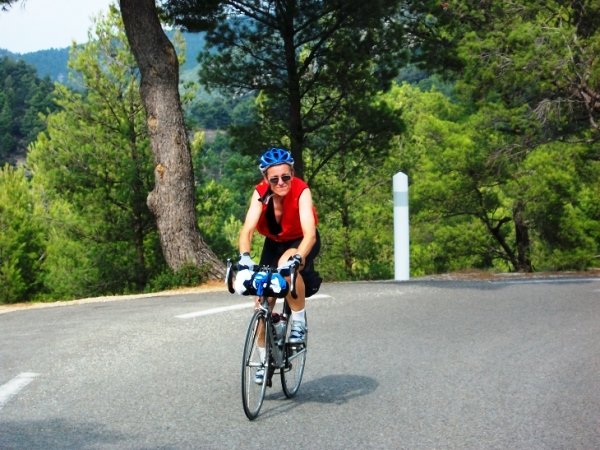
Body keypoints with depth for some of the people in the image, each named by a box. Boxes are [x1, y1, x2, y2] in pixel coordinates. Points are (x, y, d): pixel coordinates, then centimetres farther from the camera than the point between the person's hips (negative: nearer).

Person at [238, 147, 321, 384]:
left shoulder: (301, 191, -31)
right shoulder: (260, 193, -24)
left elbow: (310, 233, -40)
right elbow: (247, 229, -35)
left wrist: (296, 258, -58)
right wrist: (244, 256, -54)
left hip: (301, 243, -3)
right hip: (274, 243, 3)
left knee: (288, 265, -37)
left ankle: (299, 321, -16)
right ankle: (265, 360, 14)